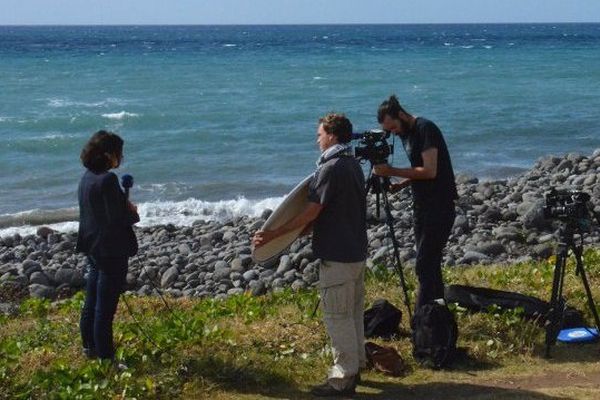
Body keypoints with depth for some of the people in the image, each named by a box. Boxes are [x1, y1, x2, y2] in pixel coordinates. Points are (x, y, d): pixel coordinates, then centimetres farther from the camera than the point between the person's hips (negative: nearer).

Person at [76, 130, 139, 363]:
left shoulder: (87, 177, 6)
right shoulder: (107, 180, -22)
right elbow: (117, 218, -22)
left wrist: (126, 208, 8)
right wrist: (133, 213, -3)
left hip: (93, 247, 9)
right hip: (111, 250, -9)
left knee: (92, 300, 19)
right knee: (105, 306, -1)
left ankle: (89, 346, 32)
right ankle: (105, 357, 6)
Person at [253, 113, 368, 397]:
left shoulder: (330, 168, -17)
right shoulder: (353, 165, 11)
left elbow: (312, 213, -19)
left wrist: (273, 235, -16)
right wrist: (310, 228, 23)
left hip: (337, 256, -9)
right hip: (356, 252, 9)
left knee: (337, 316, -3)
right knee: (353, 312, 17)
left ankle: (343, 380, 1)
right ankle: (355, 366, 27)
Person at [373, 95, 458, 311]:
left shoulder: (426, 129, -15)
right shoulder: (406, 134, 13)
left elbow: (430, 171, -22)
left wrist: (392, 171, -19)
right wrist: (402, 184, 4)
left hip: (439, 207, -10)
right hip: (423, 206, 10)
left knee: (425, 266, -11)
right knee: (430, 265, 13)